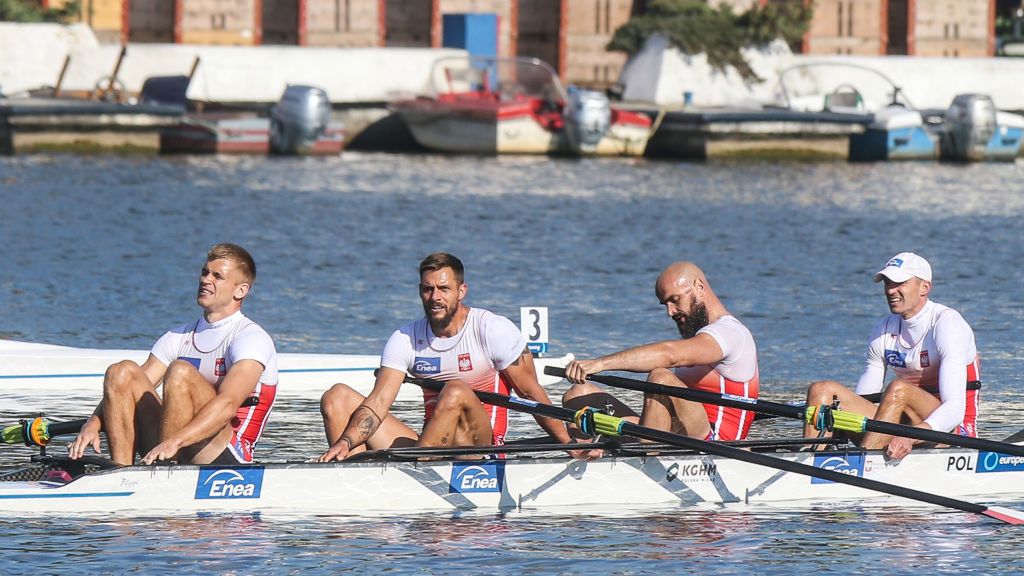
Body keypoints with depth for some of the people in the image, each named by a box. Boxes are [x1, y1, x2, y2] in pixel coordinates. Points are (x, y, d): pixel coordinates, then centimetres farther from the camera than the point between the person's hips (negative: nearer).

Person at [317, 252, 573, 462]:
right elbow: (379, 402, -6)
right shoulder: (405, 340, 4)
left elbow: (530, 392, -1)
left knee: (456, 392, -36)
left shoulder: (494, 330, -5)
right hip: (429, 448, 4)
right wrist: (344, 443, -23)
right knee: (337, 396, -7)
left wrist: (570, 444, -2)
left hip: (481, 447, -4)